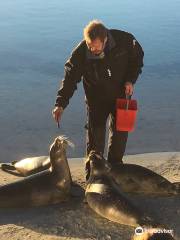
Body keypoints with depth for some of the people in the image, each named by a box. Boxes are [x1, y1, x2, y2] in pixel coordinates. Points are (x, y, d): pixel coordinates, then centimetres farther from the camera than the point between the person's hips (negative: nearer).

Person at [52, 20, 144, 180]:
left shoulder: (125, 40, -21)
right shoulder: (81, 52, -23)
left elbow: (137, 57, -2)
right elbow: (70, 77, -18)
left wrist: (131, 80, -13)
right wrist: (60, 104, -27)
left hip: (121, 94, 2)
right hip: (96, 98, -1)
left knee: (120, 131, 8)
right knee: (95, 134, -4)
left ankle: (115, 167, 28)